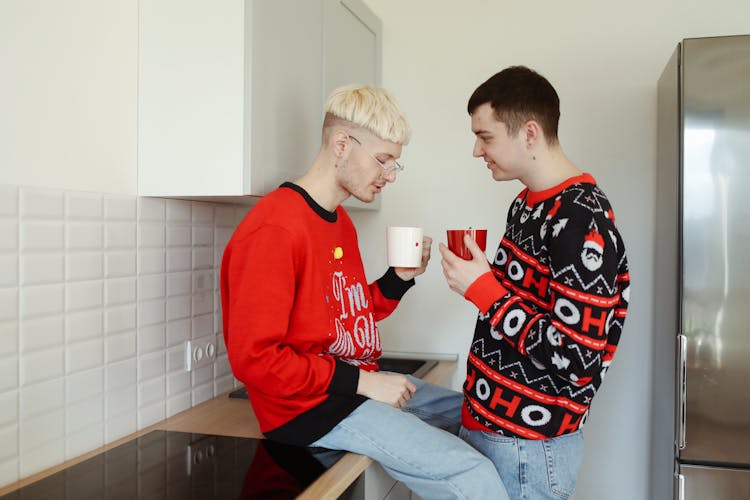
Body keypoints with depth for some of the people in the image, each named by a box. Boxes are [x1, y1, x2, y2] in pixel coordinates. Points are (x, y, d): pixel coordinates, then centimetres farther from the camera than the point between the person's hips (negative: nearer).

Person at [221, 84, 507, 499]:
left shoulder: (341, 221, 12)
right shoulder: (275, 228, -19)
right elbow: (254, 357, -22)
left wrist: (400, 278, 2)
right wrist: (362, 382, -19)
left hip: (359, 385, 10)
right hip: (309, 407, -10)